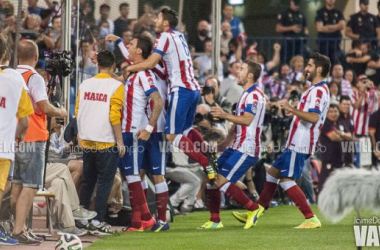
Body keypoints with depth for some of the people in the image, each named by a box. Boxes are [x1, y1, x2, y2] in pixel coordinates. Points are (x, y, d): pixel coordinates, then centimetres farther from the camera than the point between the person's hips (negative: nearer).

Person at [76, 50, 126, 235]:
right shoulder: (116, 86, -10)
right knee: (105, 182, 2)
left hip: (87, 141, 5)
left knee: (87, 180, 16)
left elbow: (77, 112, 10)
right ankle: (97, 222, -1)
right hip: (107, 143, -5)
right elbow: (114, 116, -15)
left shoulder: (85, 85, 5)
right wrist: (120, 142, -9)